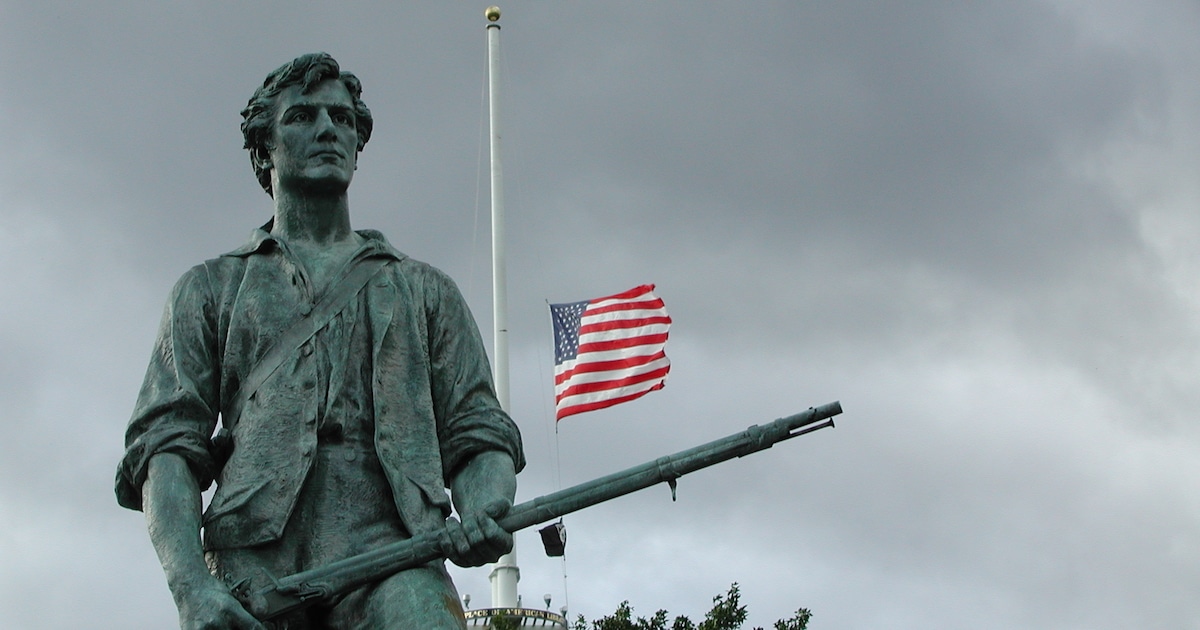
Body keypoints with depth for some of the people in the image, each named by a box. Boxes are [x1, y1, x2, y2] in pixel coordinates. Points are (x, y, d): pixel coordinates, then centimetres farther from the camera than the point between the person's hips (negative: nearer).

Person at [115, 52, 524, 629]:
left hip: (391, 550, 0)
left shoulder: (425, 290, 27)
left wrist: (482, 514, -8)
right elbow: (166, 442, 11)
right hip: (254, 563, 0)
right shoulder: (211, 288, 24)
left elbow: (478, 436, 18)